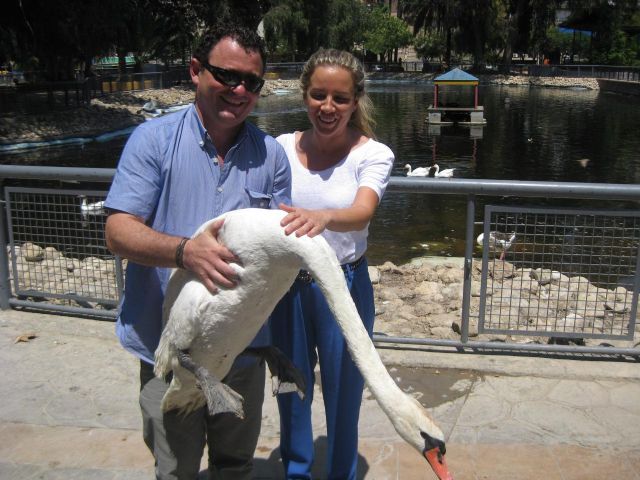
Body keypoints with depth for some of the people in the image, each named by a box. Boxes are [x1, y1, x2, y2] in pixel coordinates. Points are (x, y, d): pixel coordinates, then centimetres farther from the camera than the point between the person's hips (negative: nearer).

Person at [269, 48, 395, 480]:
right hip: (286, 285, 3)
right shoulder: (282, 148, -3)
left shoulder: (373, 154, -12)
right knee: (292, 388, 20)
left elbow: (361, 214, -30)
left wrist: (322, 217, -50)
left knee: (344, 392, 14)